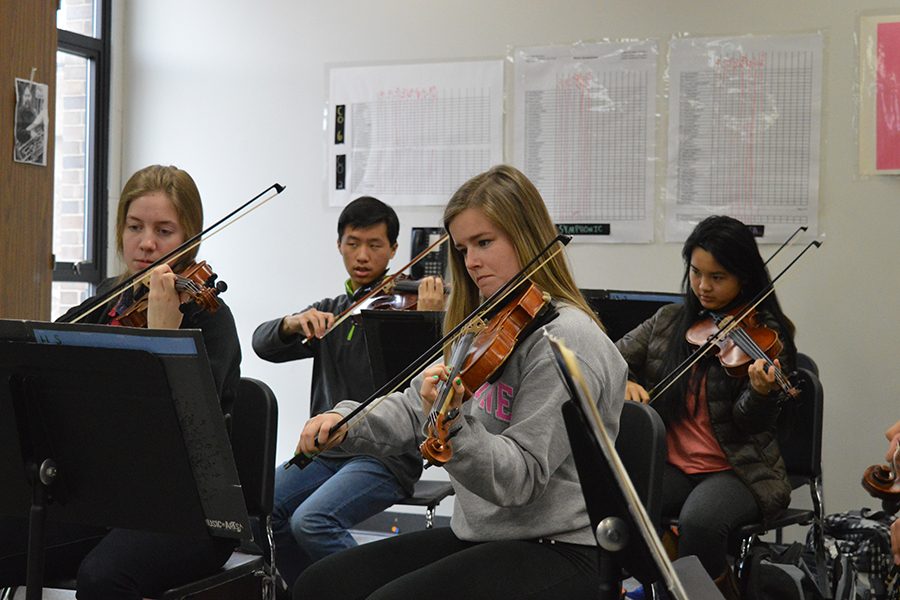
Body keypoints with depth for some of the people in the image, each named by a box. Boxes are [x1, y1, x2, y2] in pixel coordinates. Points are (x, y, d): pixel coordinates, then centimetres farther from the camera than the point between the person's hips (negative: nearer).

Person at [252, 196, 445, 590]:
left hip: (387, 457, -6)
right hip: (328, 452, 6)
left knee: (311, 521, -28)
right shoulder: (330, 313, 16)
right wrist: (293, 323, -17)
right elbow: (264, 343, 4)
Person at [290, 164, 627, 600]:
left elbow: (520, 478, -21)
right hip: (477, 532, 9)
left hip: (558, 550, -8)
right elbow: (414, 408, 9)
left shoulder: (566, 338, -16)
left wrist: (452, 427, -37)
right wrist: (345, 420, -9)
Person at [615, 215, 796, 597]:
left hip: (736, 469, -3)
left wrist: (761, 392, -31)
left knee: (699, 521, -35)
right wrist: (622, 383, -13)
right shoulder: (669, 321, 9)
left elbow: (750, 424, -9)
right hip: (671, 465, 3)